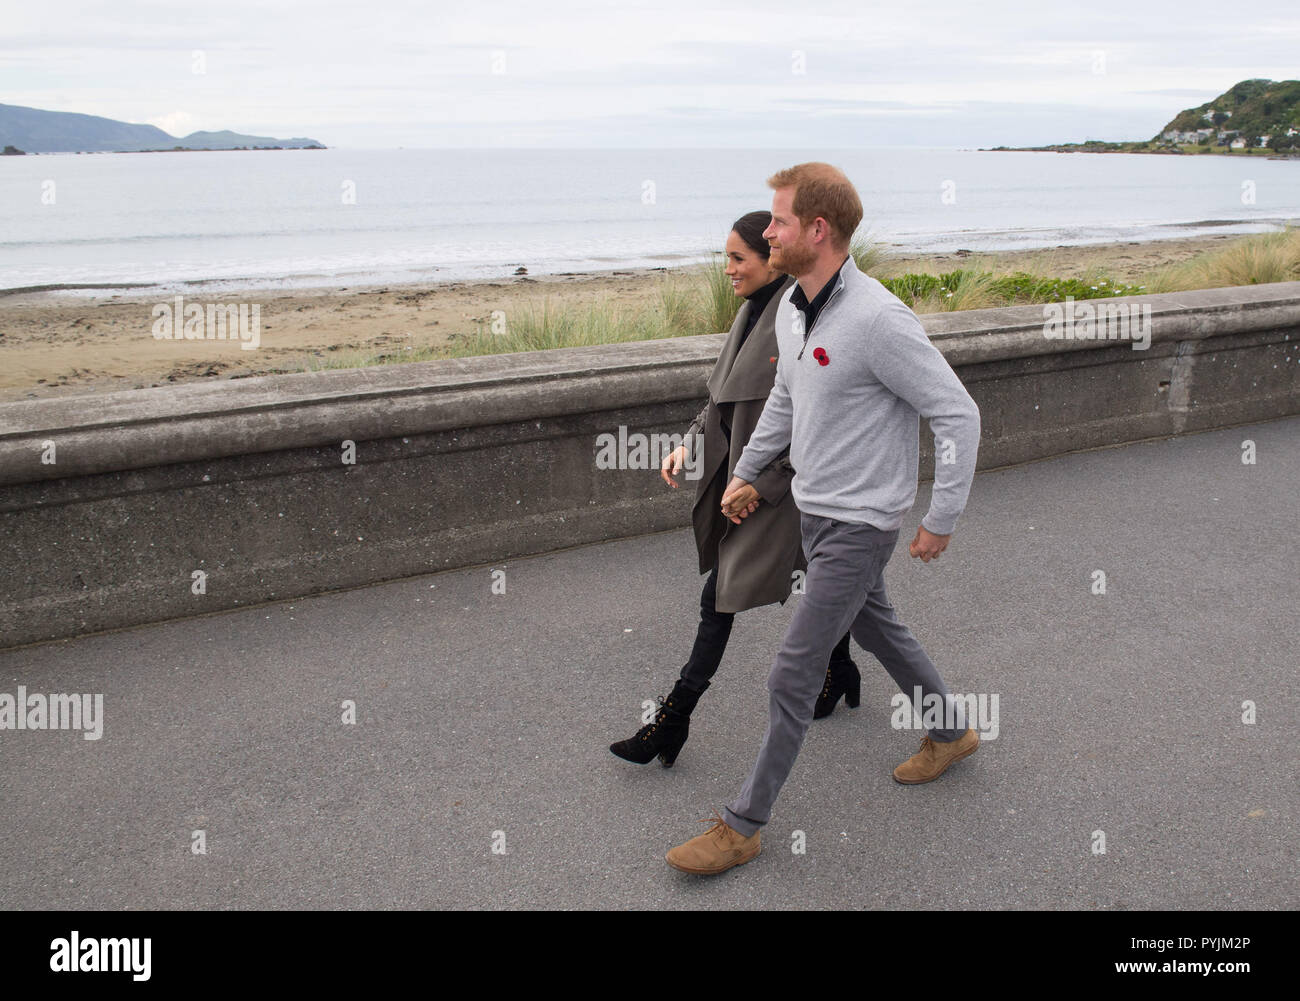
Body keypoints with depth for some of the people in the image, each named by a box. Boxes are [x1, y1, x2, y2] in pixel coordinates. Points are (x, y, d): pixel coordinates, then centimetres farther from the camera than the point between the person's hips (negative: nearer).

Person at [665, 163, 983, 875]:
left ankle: (743, 825, 10)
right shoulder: (792, 308, 2)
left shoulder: (878, 320, -26)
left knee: (792, 677, -4)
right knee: (874, 627, 25)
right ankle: (951, 731, 49)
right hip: (813, 509, 9)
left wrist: (941, 521, -17)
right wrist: (746, 471, 20)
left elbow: (957, 414, -21)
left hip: (860, 523, -9)